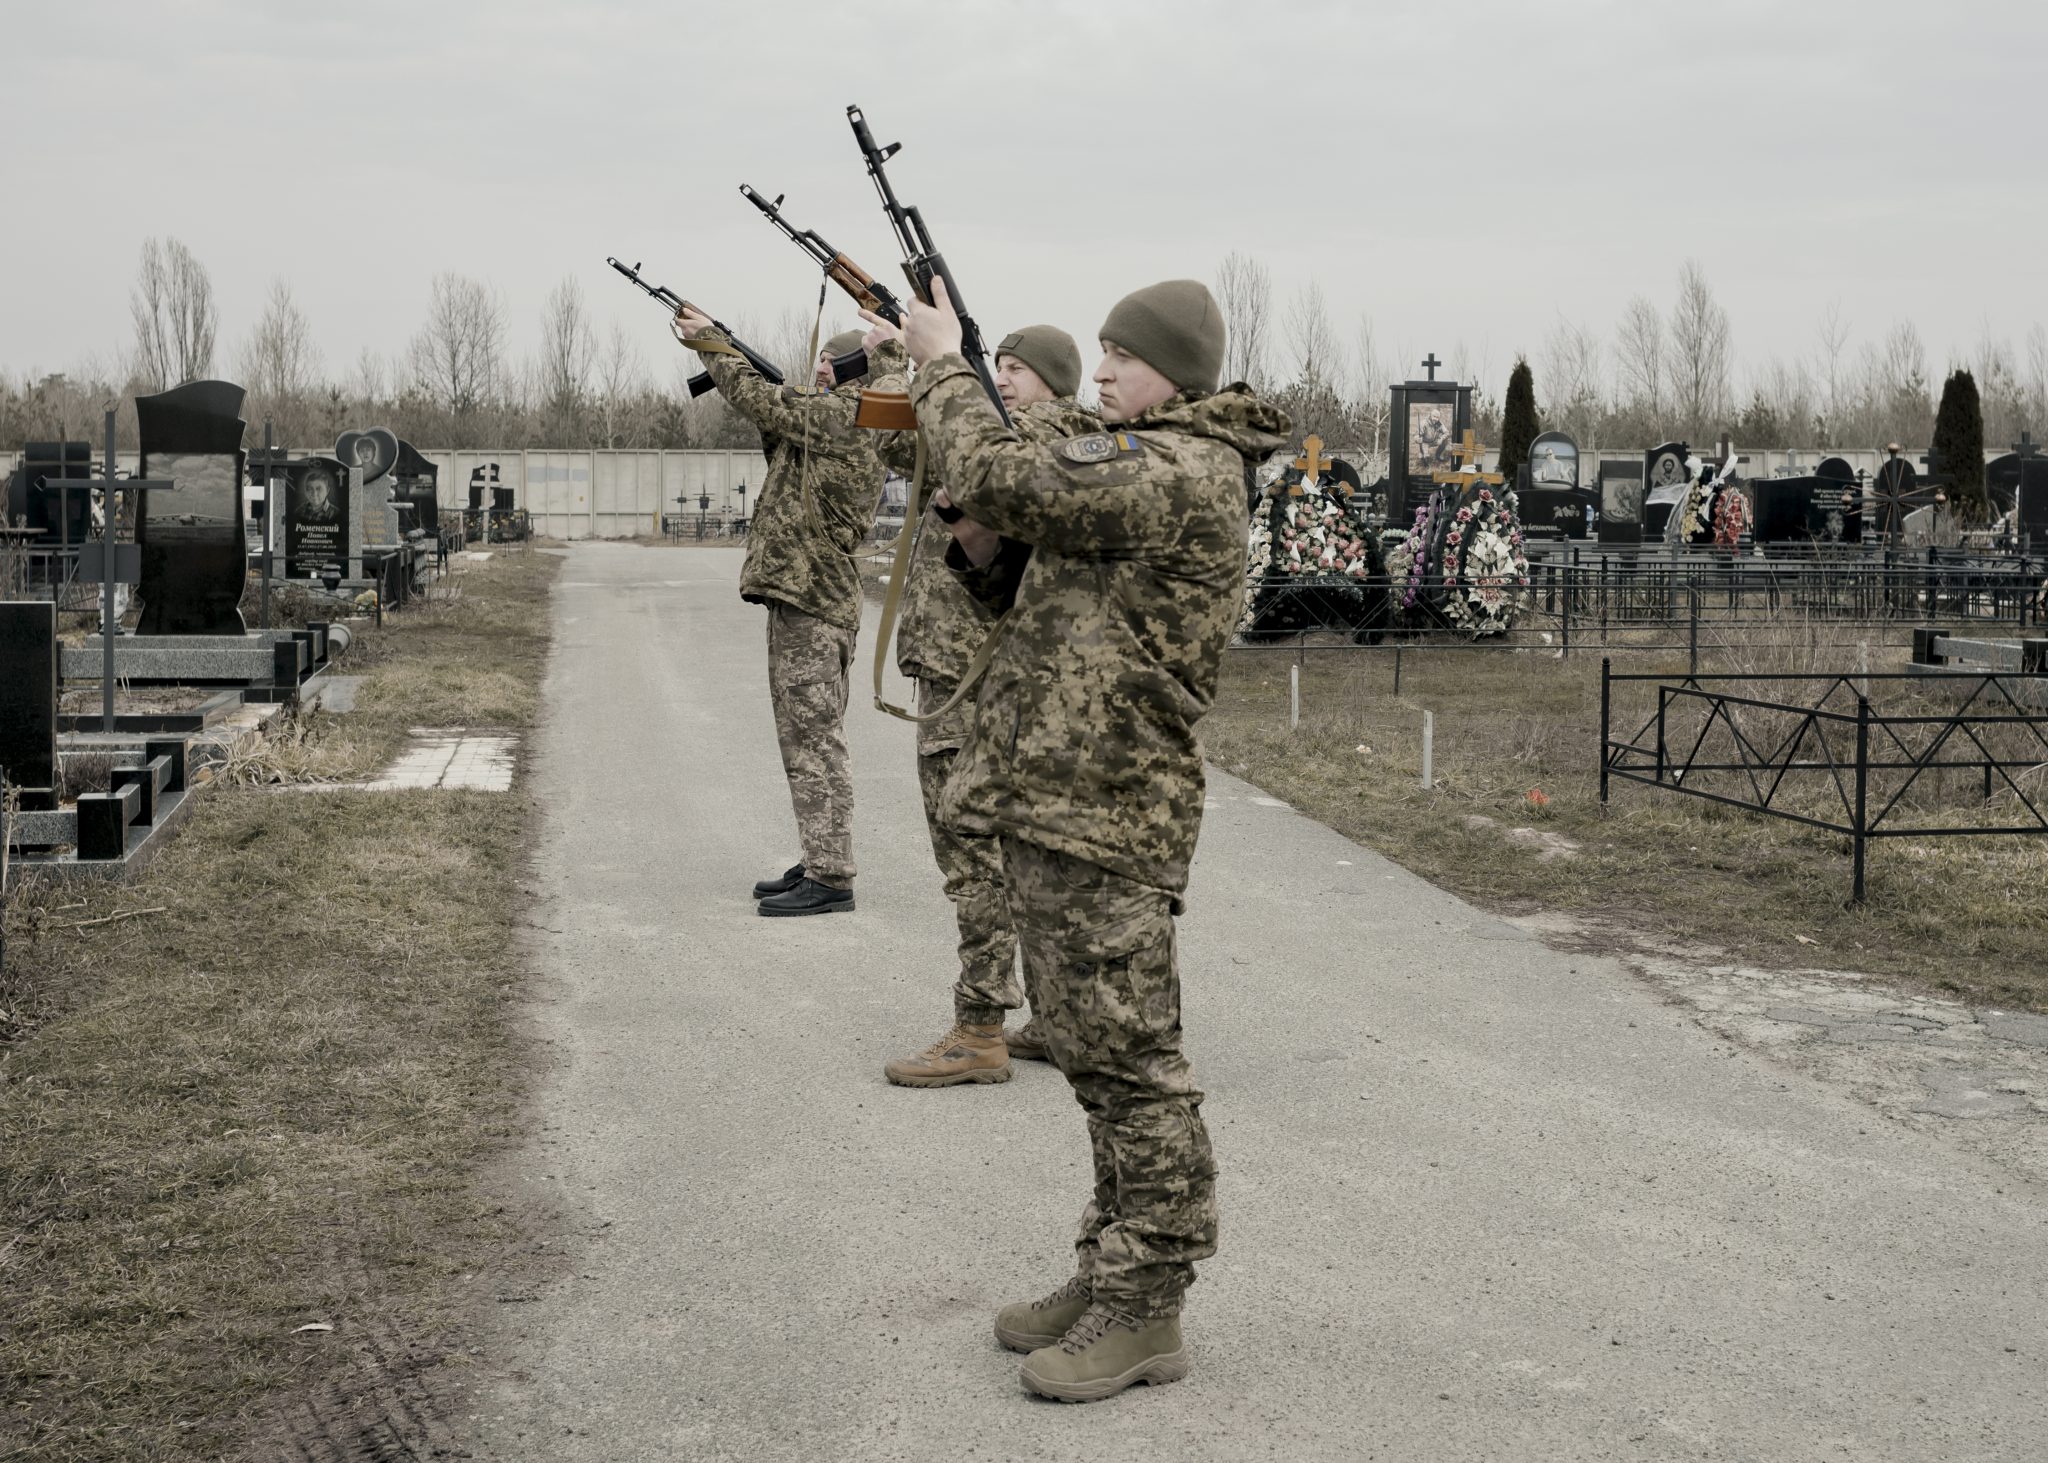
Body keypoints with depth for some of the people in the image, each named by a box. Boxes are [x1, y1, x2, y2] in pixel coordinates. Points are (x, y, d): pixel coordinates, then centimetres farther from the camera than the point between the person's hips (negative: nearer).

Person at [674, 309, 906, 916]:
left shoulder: (845, 416, -13)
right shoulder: (838, 423, 17)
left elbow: (764, 402, -14)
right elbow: (776, 410, 22)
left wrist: (710, 341, -2)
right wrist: (716, 344, 13)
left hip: (811, 599, -11)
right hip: (804, 596, 11)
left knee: (813, 739, -9)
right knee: (806, 737, 15)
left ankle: (830, 879, -8)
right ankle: (819, 863, 21)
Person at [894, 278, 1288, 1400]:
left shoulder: (1179, 474, -15)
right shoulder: (1138, 465, 18)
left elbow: (999, 477, -21)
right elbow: (1027, 589, 23)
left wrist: (943, 364, -6)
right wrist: (982, 535, 2)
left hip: (1106, 815, -11)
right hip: (1053, 803, 11)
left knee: (1125, 1061, -4)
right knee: (1094, 1054, 16)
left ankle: (1143, 1311, 4)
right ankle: (1112, 1272, 27)